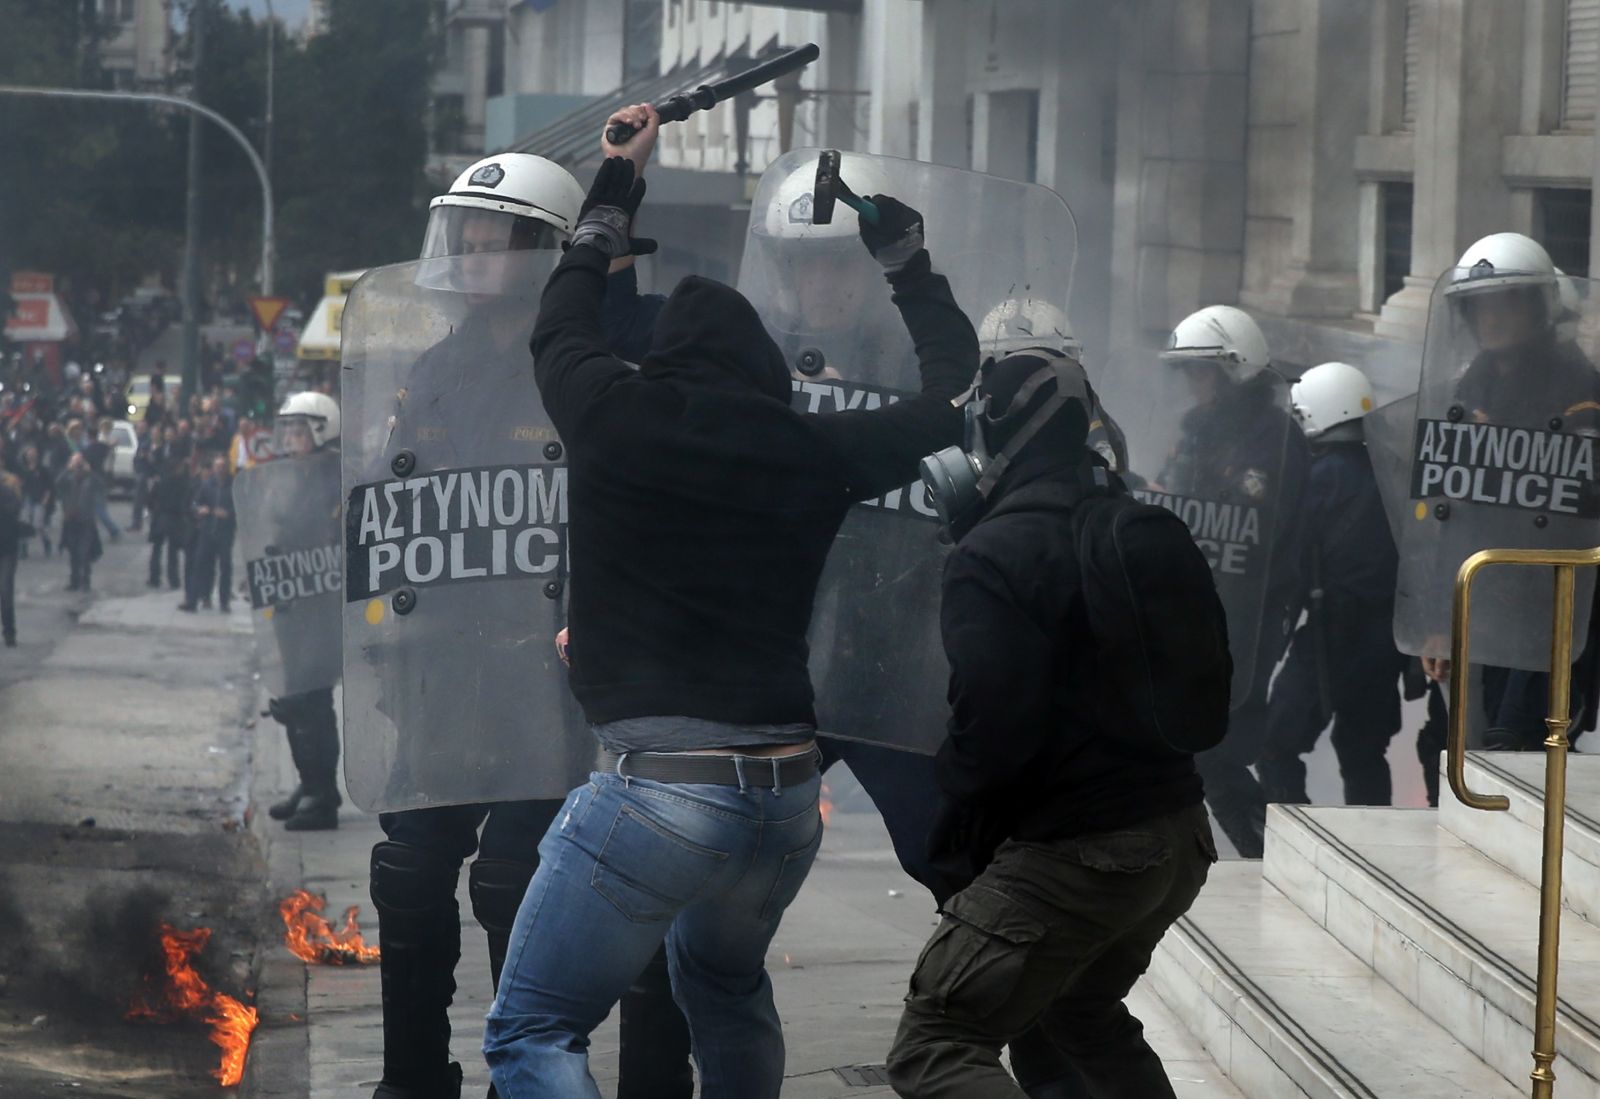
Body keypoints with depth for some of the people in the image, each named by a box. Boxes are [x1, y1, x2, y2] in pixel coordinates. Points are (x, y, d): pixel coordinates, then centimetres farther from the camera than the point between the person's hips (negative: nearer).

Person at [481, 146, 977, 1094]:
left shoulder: (617, 418, -2)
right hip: (789, 797, 5)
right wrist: (903, 247, 33)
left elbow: (562, 328, 21)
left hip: (656, 792, -5)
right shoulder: (815, 451, 5)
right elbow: (954, 386, 22)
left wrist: (613, 195, 35)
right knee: (724, 981, 33)